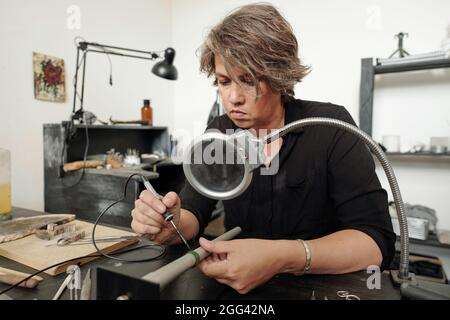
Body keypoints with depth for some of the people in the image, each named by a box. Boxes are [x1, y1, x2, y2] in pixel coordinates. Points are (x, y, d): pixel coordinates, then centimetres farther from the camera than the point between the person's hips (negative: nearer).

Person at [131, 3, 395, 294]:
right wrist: (170, 227, -27)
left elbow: (377, 240, -20)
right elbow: (194, 212, -6)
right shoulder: (219, 133, -3)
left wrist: (285, 258, -35)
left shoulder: (330, 127, -14)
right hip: (242, 281, 2)